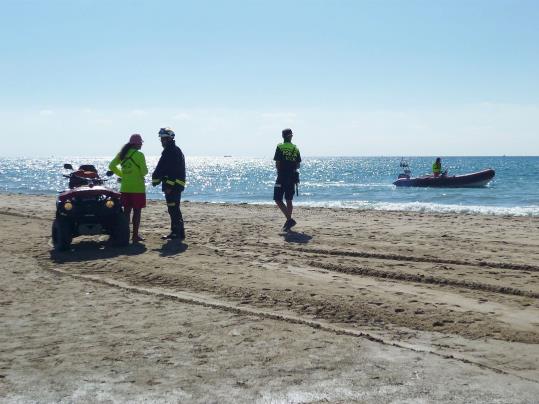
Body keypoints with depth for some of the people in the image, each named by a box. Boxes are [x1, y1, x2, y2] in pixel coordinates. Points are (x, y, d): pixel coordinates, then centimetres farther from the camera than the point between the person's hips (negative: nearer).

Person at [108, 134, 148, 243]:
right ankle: (135, 235, 3)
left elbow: (111, 166, 10)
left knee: (126, 211, 12)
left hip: (125, 188, 6)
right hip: (137, 188, -6)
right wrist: (144, 170, 9)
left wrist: (122, 174, 14)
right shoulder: (139, 155, -11)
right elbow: (144, 172, -13)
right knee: (137, 211, 1)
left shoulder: (122, 154, 7)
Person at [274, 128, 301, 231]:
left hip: (282, 177, -5)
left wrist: (279, 172, 9)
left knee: (278, 199, -1)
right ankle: (288, 222, 15)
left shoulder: (280, 147, -8)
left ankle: (289, 219, -14)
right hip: (292, 177, 6)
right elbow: (298, 165, 8)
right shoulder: (296, 148, 7)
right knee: (289, 200, 12)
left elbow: (277, 163, -10)